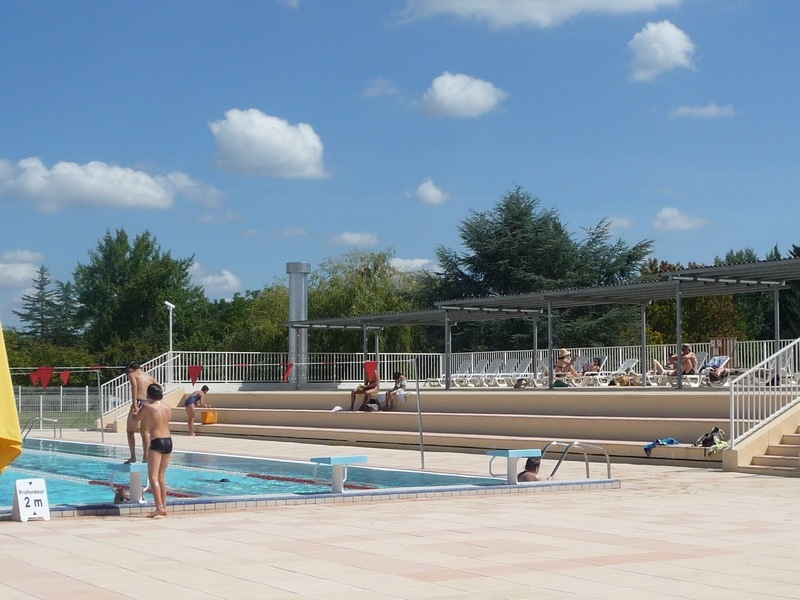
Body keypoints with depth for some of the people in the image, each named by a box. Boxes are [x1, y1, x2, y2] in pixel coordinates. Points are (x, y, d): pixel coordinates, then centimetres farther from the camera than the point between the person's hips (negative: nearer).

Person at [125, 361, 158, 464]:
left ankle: (133, 456, 2)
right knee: (144, 431, 19)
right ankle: (145, 456, 18)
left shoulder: (132, 374, 4)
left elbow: (134, 385, -16)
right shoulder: (148, 376, 20)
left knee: (130, 430, 10)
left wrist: (134, 403, -21)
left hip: (139, 403, -5)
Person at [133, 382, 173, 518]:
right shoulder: (168, 408, 9)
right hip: (168, 441, 7)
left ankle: (159, 507, -20)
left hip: (157, 442, -7)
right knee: (162, 476, 15)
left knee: (153, 476, -8)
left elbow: (135, 420, 6)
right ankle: (164, 507, 16)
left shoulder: (148, 407, -7)